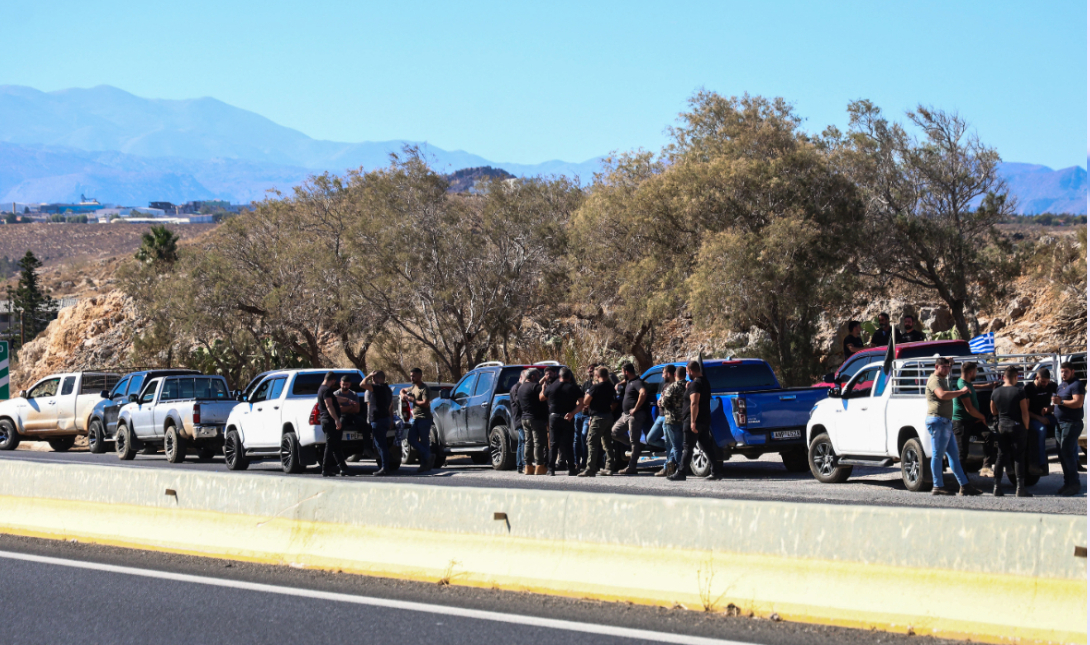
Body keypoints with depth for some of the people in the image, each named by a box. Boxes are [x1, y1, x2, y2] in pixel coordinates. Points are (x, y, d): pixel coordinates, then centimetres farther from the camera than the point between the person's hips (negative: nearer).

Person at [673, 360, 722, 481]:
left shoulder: (695, 384, -15)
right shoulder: (705, 382, 16)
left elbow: (694, 403, -24)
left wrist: (693, 421, -27)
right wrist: (688, 389, 15)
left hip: (693, 422, -9)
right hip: (705, 420, 9)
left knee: (688, 448, -7)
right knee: (707, 446, 9)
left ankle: (681, 473, -5)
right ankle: (715, 472, 6)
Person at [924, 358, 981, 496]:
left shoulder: (942, 380, 24)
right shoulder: (934, 380, -10)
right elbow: (942, 395, -29)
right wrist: (961, 392, -24)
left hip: (946, 422, 11)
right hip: (938, 421, -11)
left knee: (953, 455, 8)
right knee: (937, 455, -8)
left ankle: (964, 486, 7)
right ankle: (937, 487, -8)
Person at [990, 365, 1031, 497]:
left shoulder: (996, 392, 3)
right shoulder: (1019, 392, -11)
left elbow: (993, 411, 14)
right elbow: (1024, 413, -11)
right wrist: (1026, 426, 0)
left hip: (1002, 426, 4)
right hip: (1016, 426, -4)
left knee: (1001, 456, 10)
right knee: (1019, 457, 0)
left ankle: (997, 487, 7)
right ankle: (1020, 487, -4)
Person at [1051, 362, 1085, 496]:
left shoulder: (1076, 385, -9)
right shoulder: (1060, 386, 20)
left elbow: (1078, 403, -21)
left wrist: (1061, 402, -21)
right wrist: (1051, 408, 11)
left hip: (1071, 423, -9)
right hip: (1059, 423, 9)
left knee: (1067, 453, -14)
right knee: (1063, 455, 10)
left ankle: (1074, 484, -11)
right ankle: (1068, 483, 15)